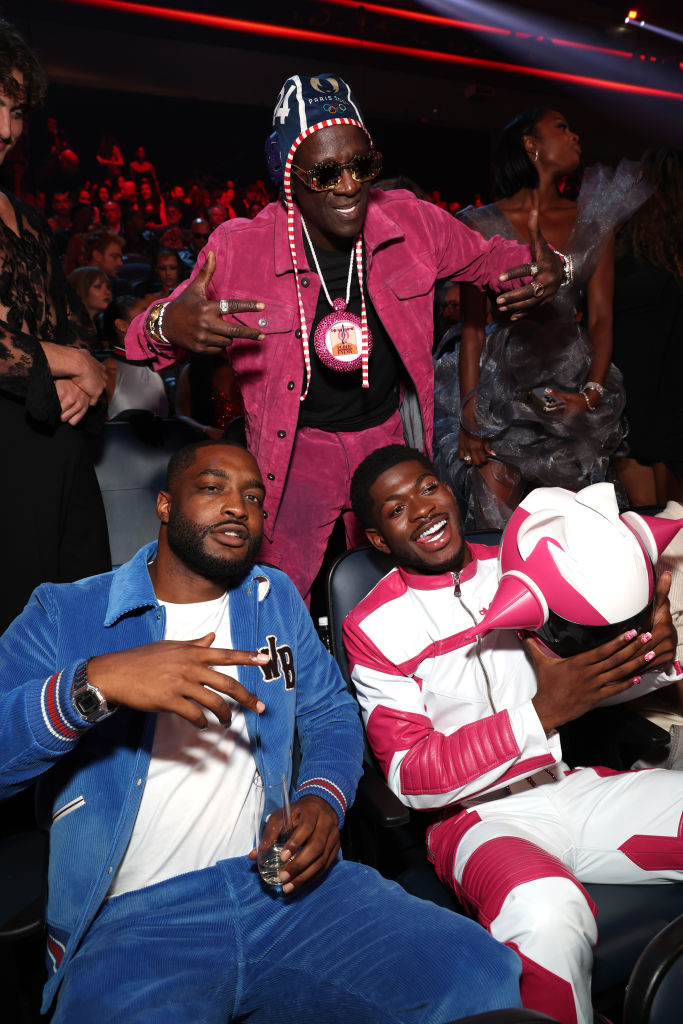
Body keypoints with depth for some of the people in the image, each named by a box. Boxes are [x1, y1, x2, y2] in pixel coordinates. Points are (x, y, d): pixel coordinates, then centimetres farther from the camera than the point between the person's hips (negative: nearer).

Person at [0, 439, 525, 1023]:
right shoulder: (63, 615, 2)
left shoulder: (277, 598, 16)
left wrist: (324, 800, -4)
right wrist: (96, 682, -26)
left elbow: (330, 713, 17)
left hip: (282, 885, 4)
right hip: (132, 918, -3)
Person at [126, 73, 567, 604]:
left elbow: (487, 256, 8)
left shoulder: (410, 221, -11)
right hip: (296, 446, -2)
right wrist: (169, 325, -37)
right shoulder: (239, 249, -18)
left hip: (389, 433, 3)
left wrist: (545, 268, -15)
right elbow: (143, 337, -11)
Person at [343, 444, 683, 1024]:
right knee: (545, 911, -35)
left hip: (574, 787, 5)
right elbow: (412, 777, -11)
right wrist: (542, 714, -22)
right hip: (480, 814, -4)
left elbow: (595, 674, 17)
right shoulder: (372, 628, -6)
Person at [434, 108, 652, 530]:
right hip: (502, 390, -3)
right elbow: (473, 326, -2)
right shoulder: (483, 225, 1)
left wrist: (593, 394, -9)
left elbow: (601, 318, 6)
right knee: (496, 530, -7)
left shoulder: (593, 221, 10)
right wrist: (470, 417, -9)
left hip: (574, 388, 3)